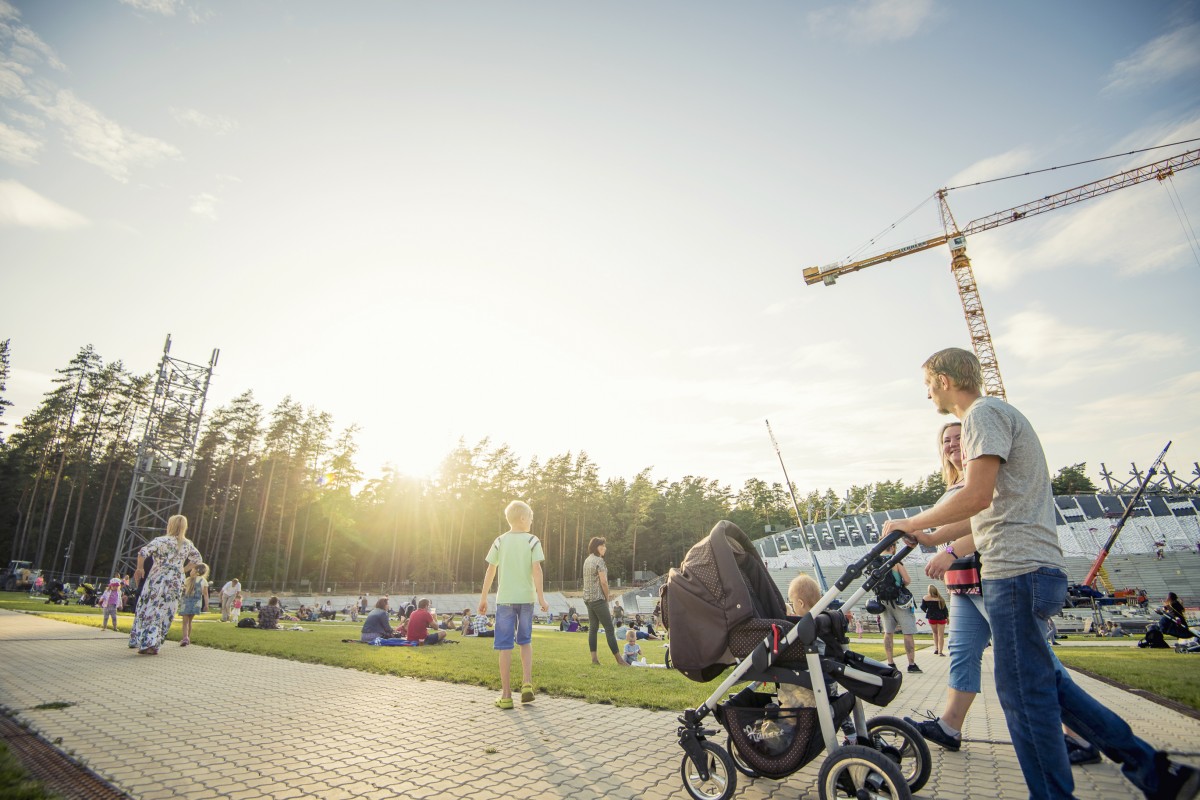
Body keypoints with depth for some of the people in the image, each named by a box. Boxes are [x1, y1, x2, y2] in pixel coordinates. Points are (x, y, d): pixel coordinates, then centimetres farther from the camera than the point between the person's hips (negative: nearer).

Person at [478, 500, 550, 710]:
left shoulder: (500, 541, 3)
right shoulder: (533, 541, -2)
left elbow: (490, 571, 3)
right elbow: (536, 569, -10)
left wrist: (483, 598, 10)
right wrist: (541, 598, -7)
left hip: (504, 598, 0)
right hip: (526, 598, 0)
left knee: (504, 646, 4)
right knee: (525, 641, 19)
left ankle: (506, 696, 7)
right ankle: (527, 683, 7)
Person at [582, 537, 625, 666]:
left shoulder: (587, 560, 13)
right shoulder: (599, 560, -13)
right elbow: (603, 581, -18)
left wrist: (607, 592, 12)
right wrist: (608, 596, -4)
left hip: (588, 598, 9)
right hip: (598, 598, -8)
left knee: (593, 628, 8)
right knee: (609, 628, -3)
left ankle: (594, 658, 8)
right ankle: (618, 658, 1)